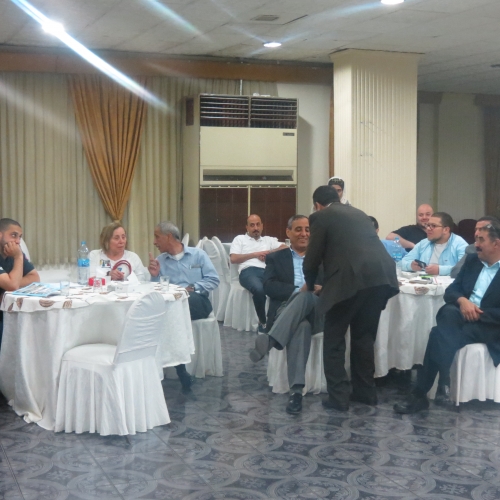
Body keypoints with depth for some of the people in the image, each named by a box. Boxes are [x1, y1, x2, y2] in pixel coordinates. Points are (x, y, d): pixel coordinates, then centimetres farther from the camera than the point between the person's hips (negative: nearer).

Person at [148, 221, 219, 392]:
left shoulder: (198, 254, 12)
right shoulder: (159, 260, 19)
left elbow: (214, 280, 3)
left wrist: (192, 288, -9)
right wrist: (154, 276, -7)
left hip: (197, 303, -2)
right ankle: (181, 372, -32)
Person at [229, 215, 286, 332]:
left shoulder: (268, 240, 32)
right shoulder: (240, 239, 24)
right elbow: (233, 259, 8)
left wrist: (268, 252, 4)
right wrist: (255, 254, 3)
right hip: (249, 271, -2)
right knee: (259, 289, -39)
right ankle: (263, 322, -21)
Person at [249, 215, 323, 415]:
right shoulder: (276, 258, 20)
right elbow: (269, 286, 1)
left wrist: (322, 288, -14)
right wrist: (298, 290, -15)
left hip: (317, 312, 1)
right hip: (286, 310, -1)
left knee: (307, 296, -37)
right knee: (302, 326, -39)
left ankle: (270, 340, -44)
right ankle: (296, 390, -43)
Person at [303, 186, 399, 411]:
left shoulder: (321, 217, 9)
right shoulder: (358, 213, 29)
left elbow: (312, 259, 7)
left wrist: (310, 285, 27)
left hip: (352, 279, -6)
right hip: (381, 276, 7)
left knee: (334, 338, 8)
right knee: (364, 337, 20)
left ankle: (338, 397, 5)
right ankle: (365, 391, 25)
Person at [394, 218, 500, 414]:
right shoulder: (472, 260, 15)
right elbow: (451, 290, 9)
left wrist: (478, 313, -20)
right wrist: (462, 301, -12)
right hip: (462, 316, 5)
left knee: (440, 334, -29)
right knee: (448, 311, -31)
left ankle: (420, 393, -24)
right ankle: (443, 384, -32)